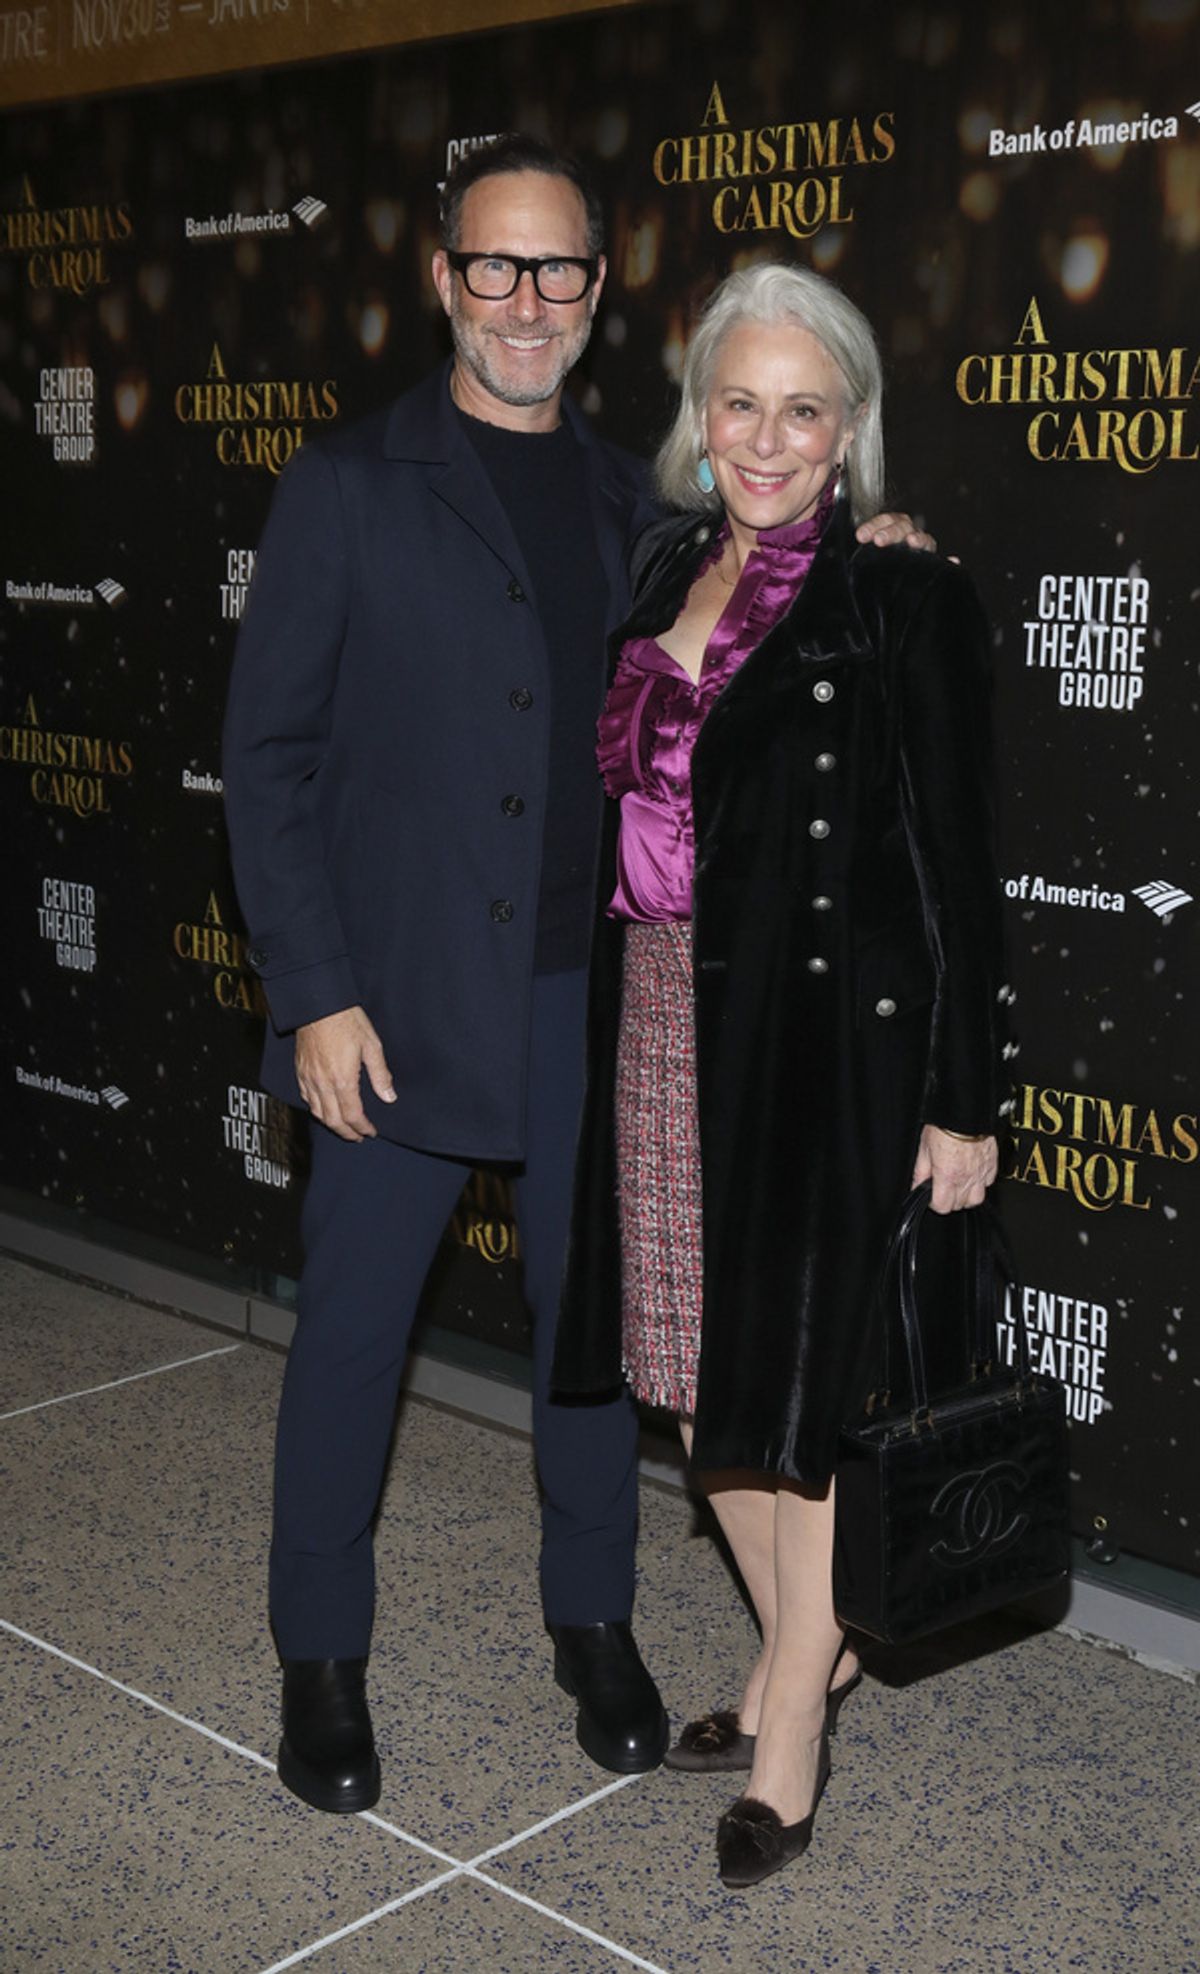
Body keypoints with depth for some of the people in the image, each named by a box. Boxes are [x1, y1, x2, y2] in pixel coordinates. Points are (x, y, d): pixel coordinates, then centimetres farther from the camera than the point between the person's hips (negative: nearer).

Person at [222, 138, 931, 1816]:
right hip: (400, 999, -3)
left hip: (591, 994, 4)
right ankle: (322, 1652, 27)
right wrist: (316, 992, -12)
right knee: (352, 1329, 7)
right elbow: (268, 753, -5)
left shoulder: (627, 501, 9)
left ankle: (594, 1618, 33)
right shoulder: (349, 488, -3)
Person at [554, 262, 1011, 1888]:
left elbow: (957, 866, -10)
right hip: (663, 1024, 7)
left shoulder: (904, 598, -9)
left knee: (809, 1379, 3)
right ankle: (806, 1656, 37)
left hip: (825, 1035, -7)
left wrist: (963, 1100, -12)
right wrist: (617, 1010, 15)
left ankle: (793, 1719, 22)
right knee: (706, 1374, 16)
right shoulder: (668, 571, 10)